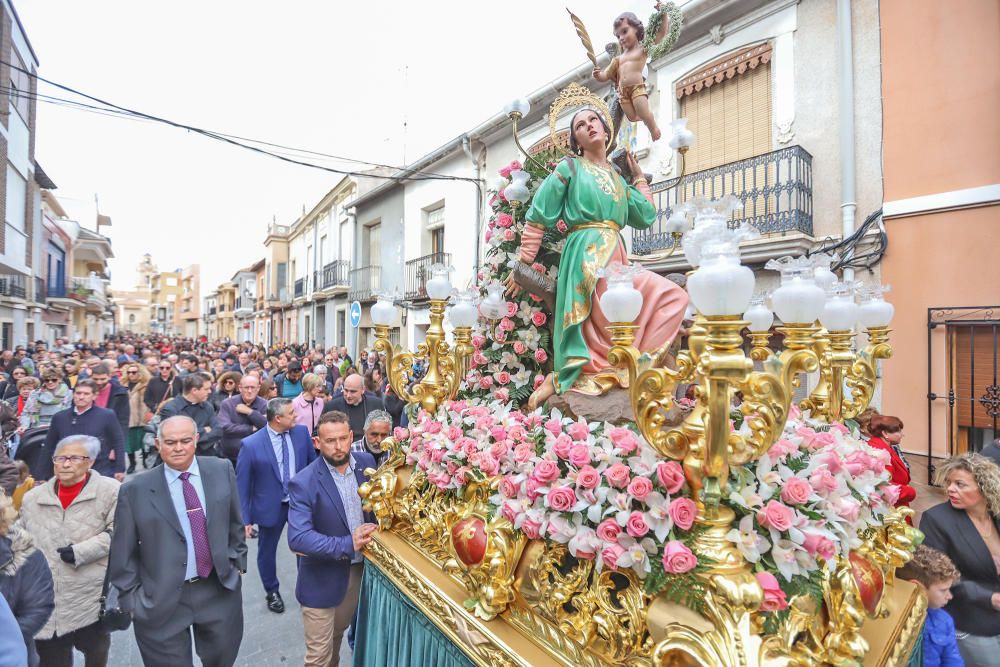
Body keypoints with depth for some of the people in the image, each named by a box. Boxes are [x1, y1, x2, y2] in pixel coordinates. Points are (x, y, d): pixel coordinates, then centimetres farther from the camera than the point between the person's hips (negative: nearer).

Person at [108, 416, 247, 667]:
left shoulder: (221, 471, -4)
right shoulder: (135, 491, -11)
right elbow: (123, 553, -2)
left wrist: (238, 562, 6)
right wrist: (132, 599, -1)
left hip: (220, 591, 2)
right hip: (162, 601, -2)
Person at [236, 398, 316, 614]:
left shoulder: (302, 432, -10)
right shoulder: (250, 444, -19)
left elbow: (313, 463, 3)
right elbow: (242, 485, -11)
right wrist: (245, 519, -10)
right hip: (270, 507, -2)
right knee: (267, 552, 19)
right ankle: (272, 592, 45)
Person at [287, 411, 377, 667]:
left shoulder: (366, 462, -9)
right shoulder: (304, 483, -24)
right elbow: (297, 538, -29)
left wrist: (373, 529, -10)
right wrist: (348, 545, -32)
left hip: (361, 567, 5)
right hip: (323, 578, -5)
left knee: (337, 633, 29)